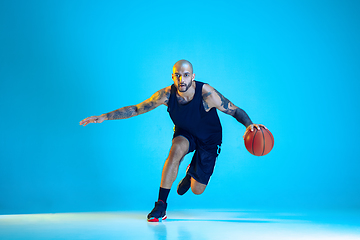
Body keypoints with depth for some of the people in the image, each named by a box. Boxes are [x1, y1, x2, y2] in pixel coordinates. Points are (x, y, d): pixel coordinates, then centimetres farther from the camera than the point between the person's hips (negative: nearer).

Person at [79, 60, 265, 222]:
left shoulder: (206, 93, -33)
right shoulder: (167, 94, -24)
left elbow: (235, 111, -24)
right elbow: (135, 109, -16)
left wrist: (249, 125, -45)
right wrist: (105, 117, -23)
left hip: (209, 139, -1)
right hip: (184, 133, 1)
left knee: (197, 190, -1)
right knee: (176, 150, -36)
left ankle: (191, 173, 40)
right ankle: (161, 206, -23)